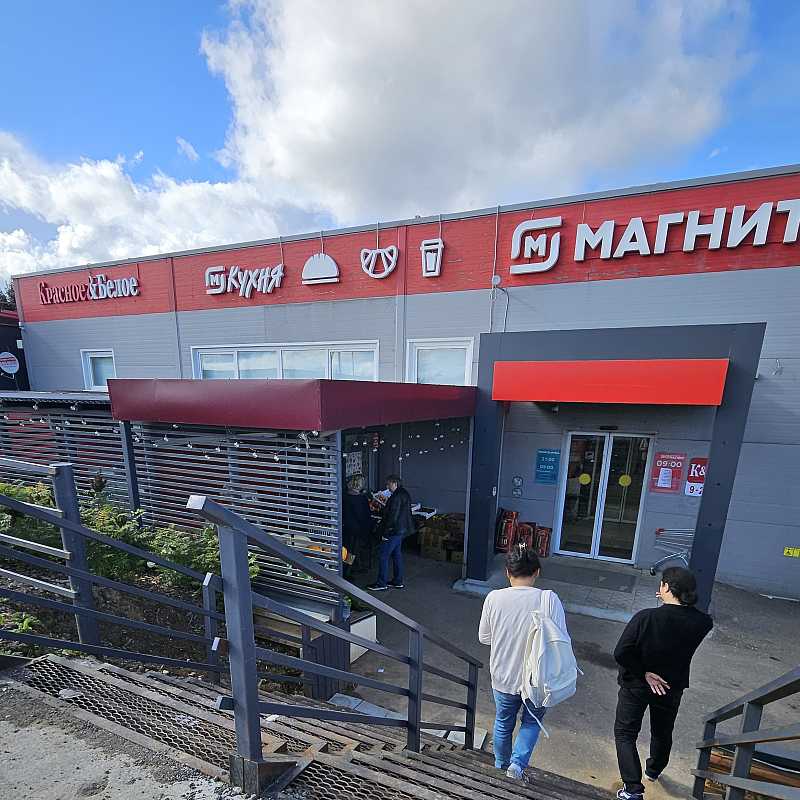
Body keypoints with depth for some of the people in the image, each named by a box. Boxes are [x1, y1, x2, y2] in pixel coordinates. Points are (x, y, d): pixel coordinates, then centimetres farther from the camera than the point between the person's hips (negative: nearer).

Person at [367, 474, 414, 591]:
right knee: (397, 554, 18)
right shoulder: (405, 494, 11)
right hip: (401, 530, 10)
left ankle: (381, 583, 9)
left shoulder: (397, 496, -21)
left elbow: (393, 516, -24)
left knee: (383, 556, 0)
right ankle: (398, 581, 26)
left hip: (394, 531, -10)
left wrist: (385, 533, -18)